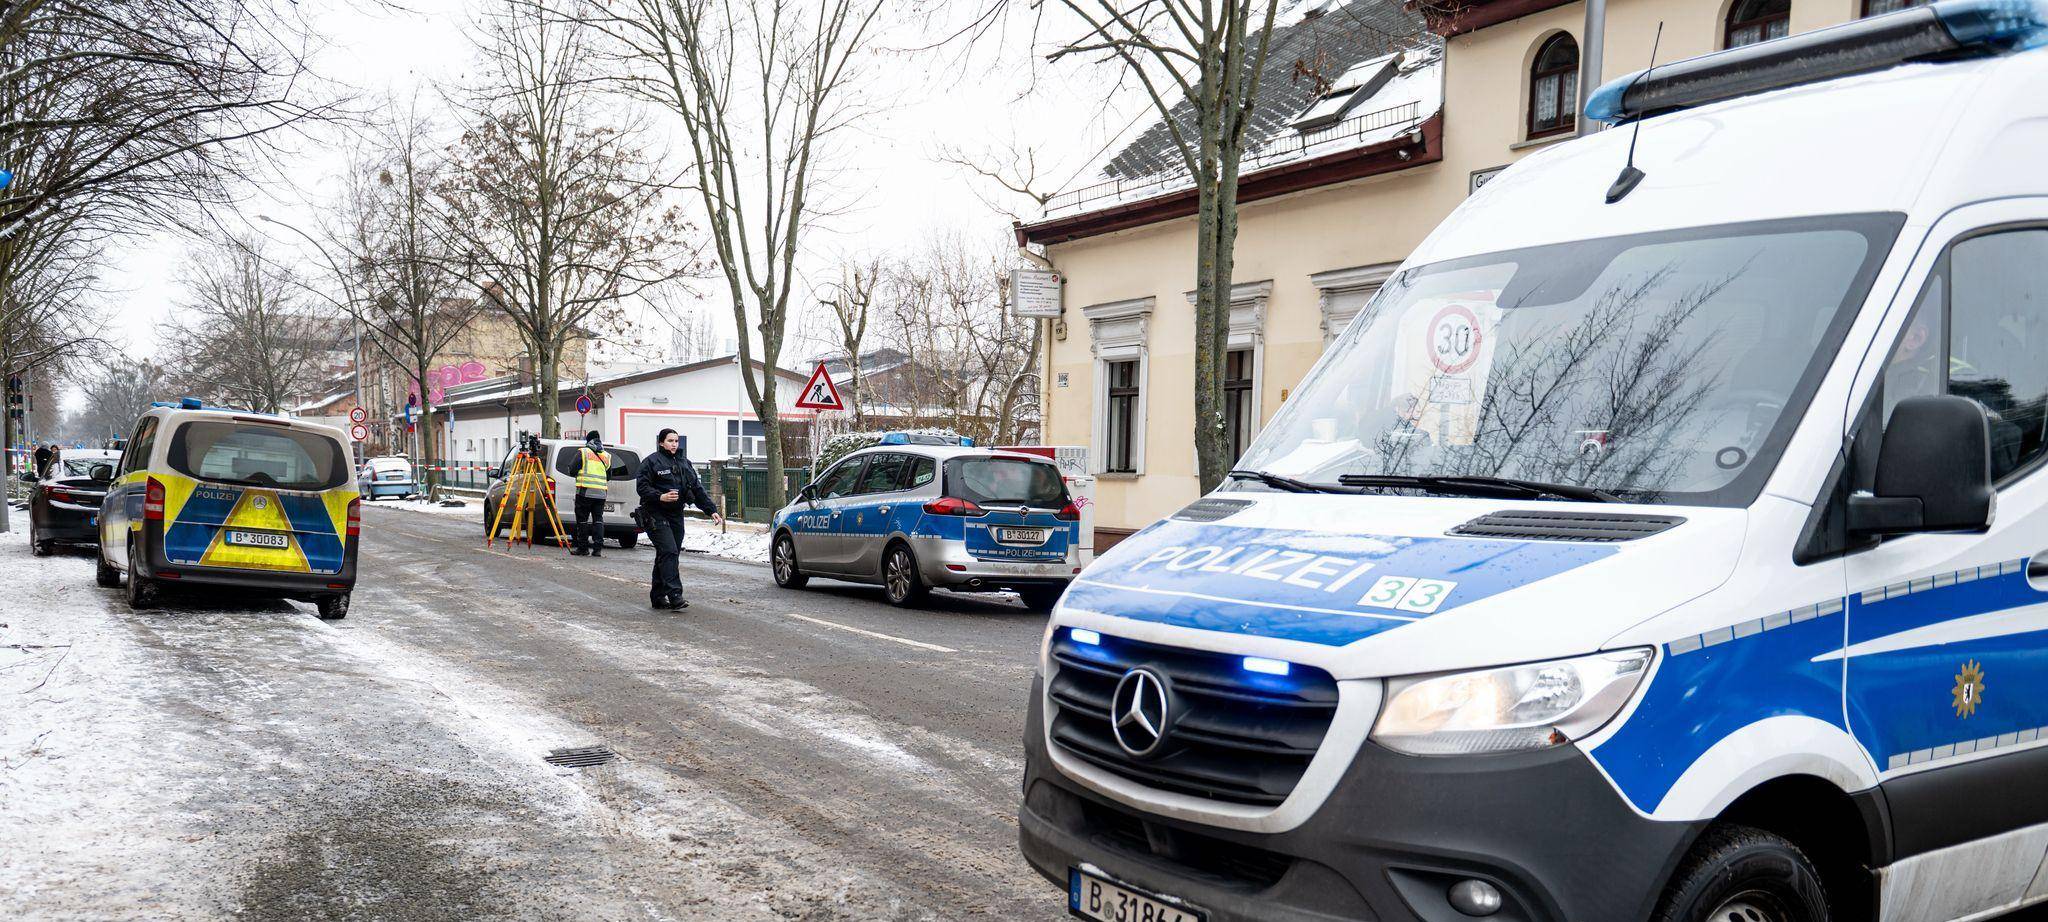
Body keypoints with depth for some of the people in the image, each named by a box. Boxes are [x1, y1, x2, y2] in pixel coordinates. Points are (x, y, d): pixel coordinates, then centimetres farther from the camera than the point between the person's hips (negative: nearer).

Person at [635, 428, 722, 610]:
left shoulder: (684, 463, 16)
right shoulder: (651, 462, -3)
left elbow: (697, 489, 14)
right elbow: (643, 487, -9)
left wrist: (711, 510, 6)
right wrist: (660, 496, -25)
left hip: (676, 515, 7)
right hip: (655, 515, -7)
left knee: (665, 556, 10)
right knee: (669, 552, -18)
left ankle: (657, 597, 17)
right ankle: (674, 596, -23)